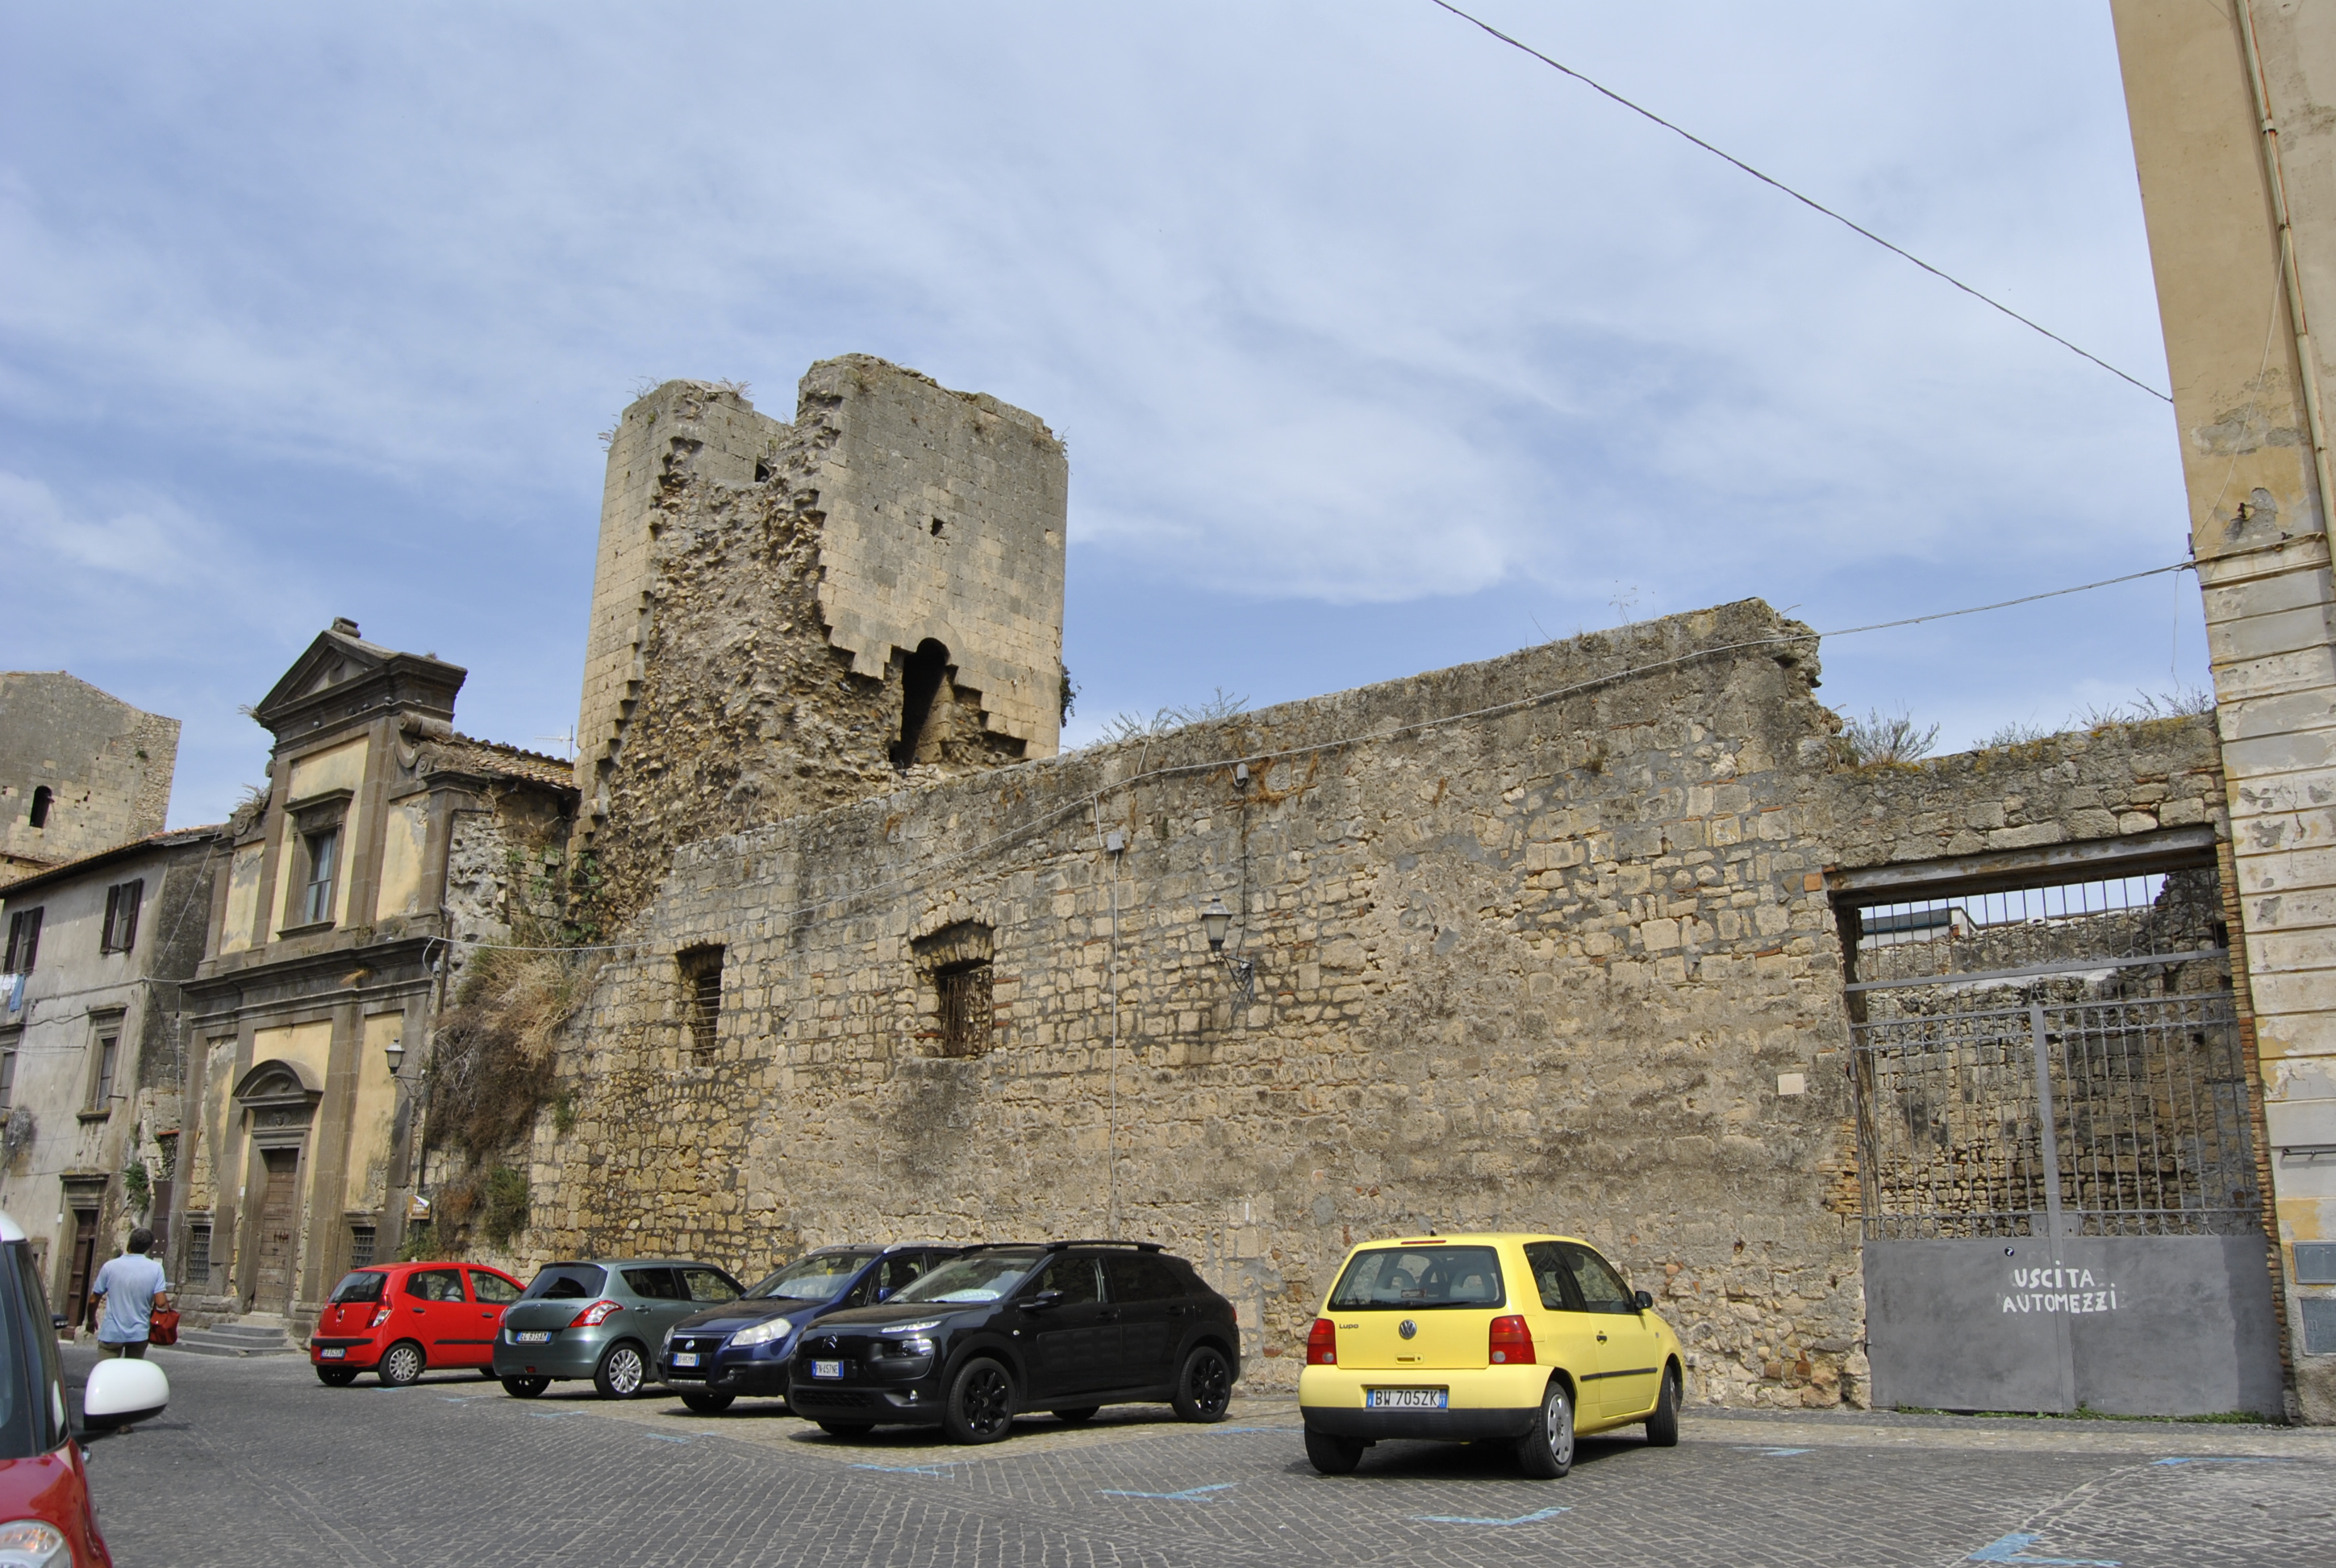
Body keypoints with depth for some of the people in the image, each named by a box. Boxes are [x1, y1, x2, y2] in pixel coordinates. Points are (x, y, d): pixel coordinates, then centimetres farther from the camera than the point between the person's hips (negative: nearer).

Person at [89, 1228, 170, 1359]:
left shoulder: (110, 1266, -6)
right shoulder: (155, 1268, -8)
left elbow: (93, 1301, 0)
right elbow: (161, 1302, -14)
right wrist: (167, 1301, 9)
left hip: (112, 1333, -1)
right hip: (139, 1333, 1)